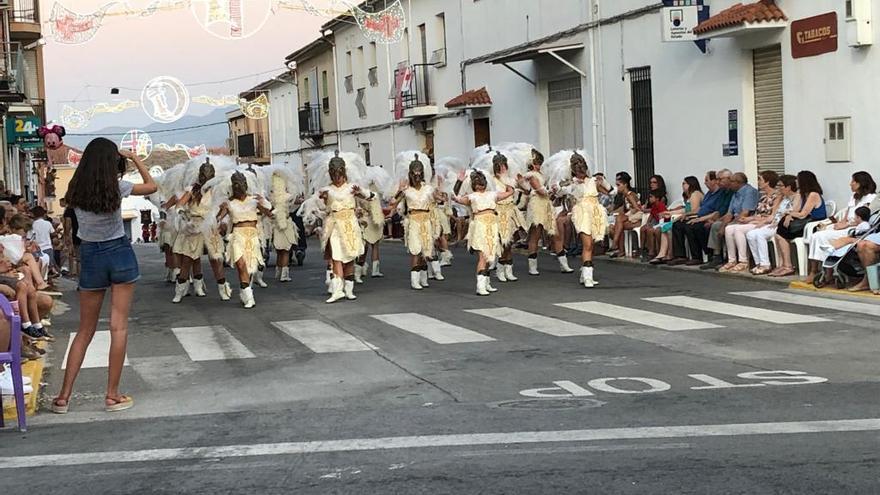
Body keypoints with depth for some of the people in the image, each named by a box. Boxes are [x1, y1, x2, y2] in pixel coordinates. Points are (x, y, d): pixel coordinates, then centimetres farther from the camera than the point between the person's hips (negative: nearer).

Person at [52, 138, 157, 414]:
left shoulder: (76, 189, -3)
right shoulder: (116, 187, -11)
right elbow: (151, 186, 4)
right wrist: (134, 158, 11)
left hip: (91, 256, 3)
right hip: (119, 253, -3)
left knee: (85, 330, 10)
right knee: (119, 327, 2)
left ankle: (64, 396, 6)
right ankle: (112, 395, 2)